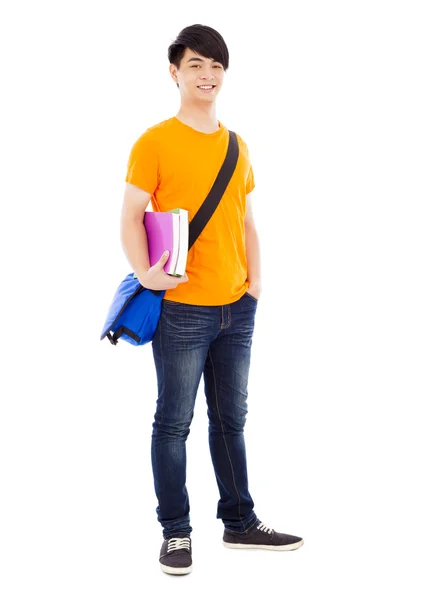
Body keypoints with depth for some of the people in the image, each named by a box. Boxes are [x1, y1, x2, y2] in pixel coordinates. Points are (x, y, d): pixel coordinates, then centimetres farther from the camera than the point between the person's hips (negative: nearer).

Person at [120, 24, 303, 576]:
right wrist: (144, 272, -23)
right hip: (181, 309, -5)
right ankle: (175, 532, 14)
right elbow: (131, 218, -7)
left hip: (236, 309, 6)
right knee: (174, 422, 2)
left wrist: (255, 280, 6)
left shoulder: (236, 147, 13)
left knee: (231, 420, 15)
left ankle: (239, 522, 27)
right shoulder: (155, 142, -5)